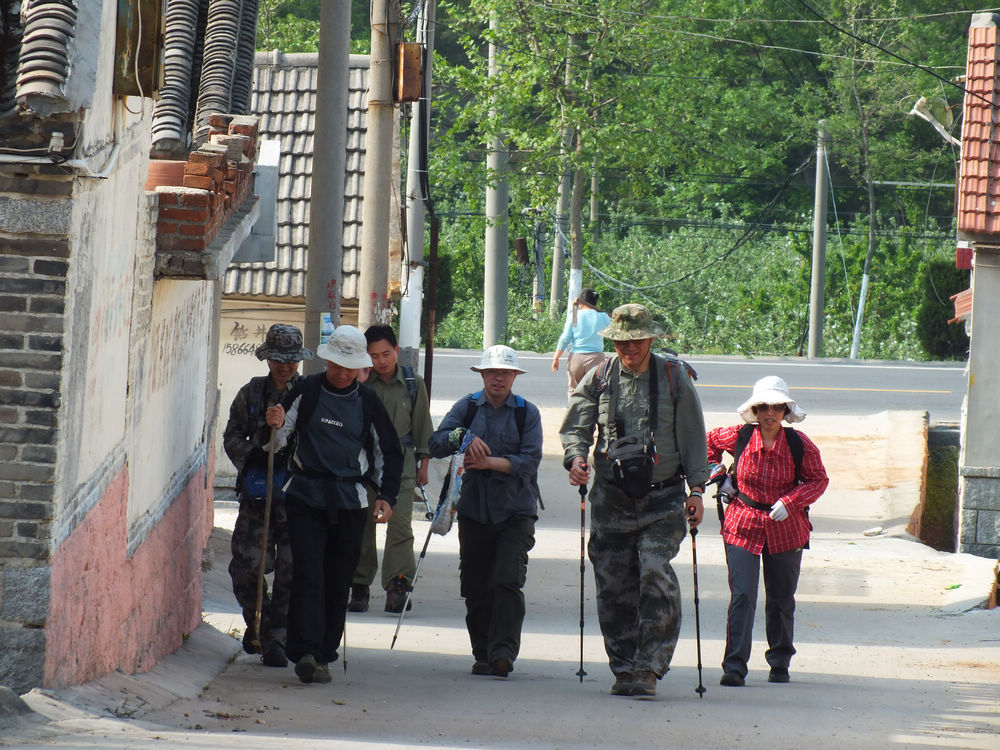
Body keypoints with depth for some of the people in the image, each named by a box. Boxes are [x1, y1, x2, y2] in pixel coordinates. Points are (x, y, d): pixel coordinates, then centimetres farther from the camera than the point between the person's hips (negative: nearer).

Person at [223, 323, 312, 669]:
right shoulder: (251, 393, 10)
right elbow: (232, 436, 13)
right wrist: (251, 456, -4)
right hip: (257, 492, 2)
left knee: (291, 567, -5)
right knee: (245, 564, -4)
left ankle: (276, 638, 4)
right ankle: (256, 620, 23)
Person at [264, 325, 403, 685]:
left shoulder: (367, 401, 7)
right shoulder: (306, 391, 3)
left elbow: (388, 452, 16)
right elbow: (281, 439, 5)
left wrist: (386, 495, 5)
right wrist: (276, 426, -18)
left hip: (350, 501, 2)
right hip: (307, 496, -2)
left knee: (339, 581, 4)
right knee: (308, 575, -13)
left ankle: (325, 652, 12)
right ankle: (305, 652, -19)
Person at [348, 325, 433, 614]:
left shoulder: (413, 384, 5)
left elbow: (422, 426, 13)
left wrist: (423, 463, 13)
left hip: (401, 463, 0)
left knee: (400, 523, -11)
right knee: (362, 523, 2)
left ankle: (397, 586, -14)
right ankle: (359, 587, 9)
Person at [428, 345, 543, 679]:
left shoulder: (527, 413, 2)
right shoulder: (466, 407, 8)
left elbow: (530, 461, -8)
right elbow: (436, 444, -2)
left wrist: (491, 462, -18)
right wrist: (462, 437, -20)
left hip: (515, 512, -3)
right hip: (474, 510, 3)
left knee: (508, 580, -15)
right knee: (475, 586, 6)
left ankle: (503, 651, -18)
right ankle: (483, 654, 16)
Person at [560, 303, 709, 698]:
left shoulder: (674, 377, 3)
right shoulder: (598, 380, 6)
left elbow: (693, 438, 7)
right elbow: (575, 426, 8)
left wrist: (695, 489, 0)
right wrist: (576, 458, -14)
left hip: (663, 499, -2)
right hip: (611, 498, 2)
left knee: (655, 576, -16)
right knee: (614, 586, 3)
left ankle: (649, 669, -15)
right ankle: (624, 668, 14)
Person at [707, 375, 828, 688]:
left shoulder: (800, 445, -9)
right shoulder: (738, 437, -7)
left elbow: (818, 480, 0)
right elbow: (711, 441, 14)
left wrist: (789, 502, -14)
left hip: (785, 529, 1)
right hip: (743, 527, -1)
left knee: (781, 600, 12)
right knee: (742, 596, -12)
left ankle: (780, 663, 29)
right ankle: (734, 667, -14)